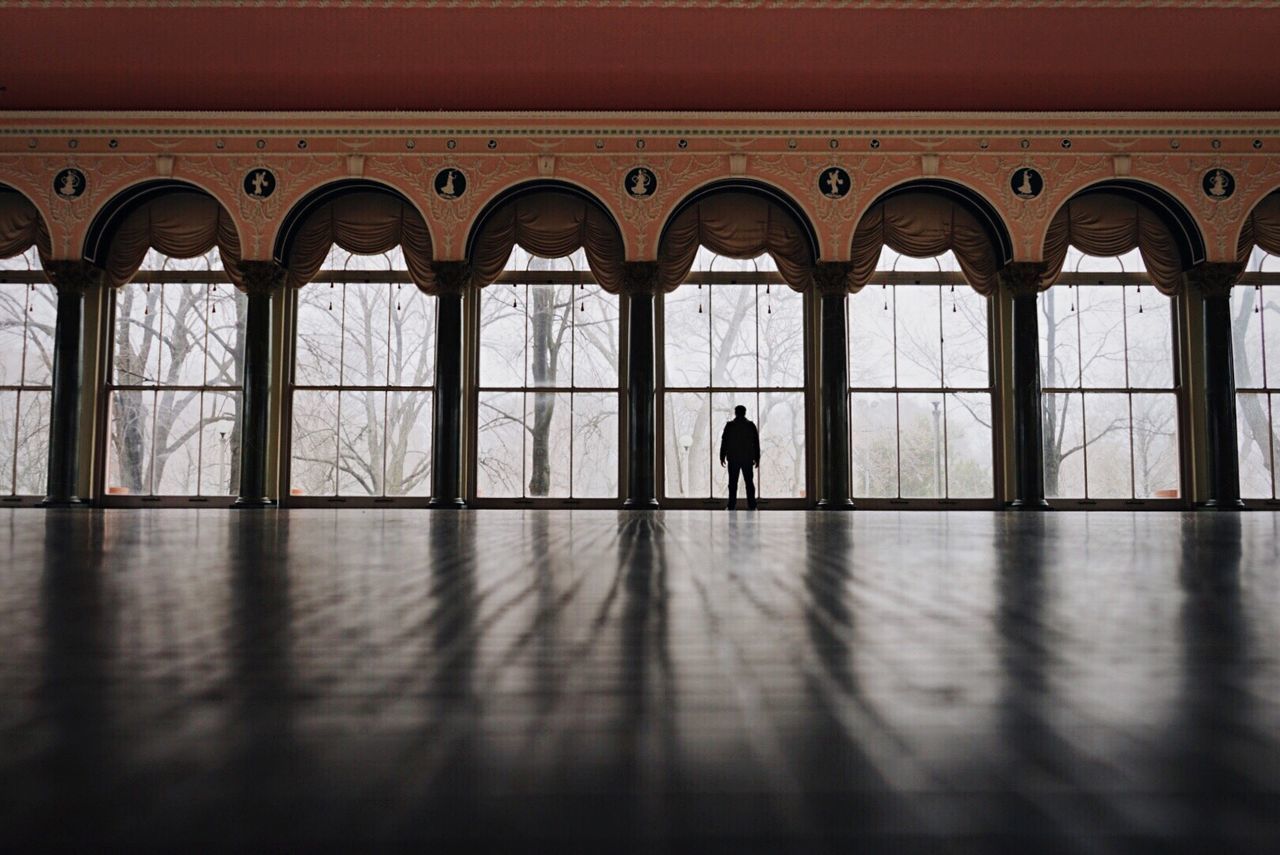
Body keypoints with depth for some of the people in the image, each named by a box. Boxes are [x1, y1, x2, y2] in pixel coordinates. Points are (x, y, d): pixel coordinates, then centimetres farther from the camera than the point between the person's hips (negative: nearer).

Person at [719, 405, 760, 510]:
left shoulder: (729, 425, -3)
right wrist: (757, 458, 7)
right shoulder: (751, 425, 0)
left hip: (733, 459, -1)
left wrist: (722, 457, 4)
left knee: (733, 483, 2)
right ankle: (752, 505, 2)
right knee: (749, 482, 5)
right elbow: (756, 443, 2)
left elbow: (724, 442, -2)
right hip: (748, 459, 1)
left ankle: (732, 506, -1)